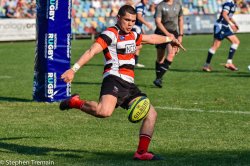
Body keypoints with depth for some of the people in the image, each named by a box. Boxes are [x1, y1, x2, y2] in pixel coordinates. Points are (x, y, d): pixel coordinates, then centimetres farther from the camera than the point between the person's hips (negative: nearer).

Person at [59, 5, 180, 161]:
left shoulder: (132, 35, 21)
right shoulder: (111, 34, -5)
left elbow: (151, 38, 41)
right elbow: (92, 51, -17)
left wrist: (170, 38, 54)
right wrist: (74, 69, -28)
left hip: (129, 86, 9)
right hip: (114, 80, -9)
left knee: (151, 114, 1)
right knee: (104, 112, -34)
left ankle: (141, 152, 4)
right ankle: (76, 102, -8)